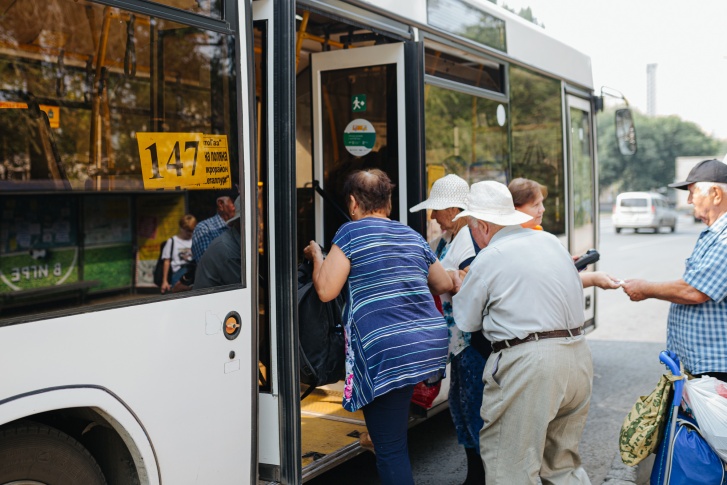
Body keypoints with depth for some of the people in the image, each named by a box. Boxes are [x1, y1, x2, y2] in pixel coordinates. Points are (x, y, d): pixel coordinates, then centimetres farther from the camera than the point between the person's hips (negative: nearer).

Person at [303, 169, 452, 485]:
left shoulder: (351, 233, -1)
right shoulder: (412, 236, 19)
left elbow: (326, 290, -6)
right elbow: (444, 285, 28)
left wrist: (316, 256, 12)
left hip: (389, 352, -7)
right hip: (432, 342, 7)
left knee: (390, 450, -1)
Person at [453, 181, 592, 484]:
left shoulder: (488, 259, -6)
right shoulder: (552, 241, 13)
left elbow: (466, 322, 2)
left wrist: (460, 289, 24)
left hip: (527, 363, -8)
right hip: (578, 356, 8)